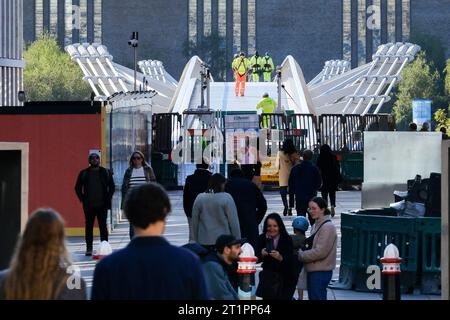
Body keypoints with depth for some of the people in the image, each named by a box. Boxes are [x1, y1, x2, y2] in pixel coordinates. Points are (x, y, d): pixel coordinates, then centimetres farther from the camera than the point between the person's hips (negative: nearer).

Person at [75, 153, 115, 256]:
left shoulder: (106, 172, 6)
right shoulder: (83, 173, 5)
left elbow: (112, 186, 10)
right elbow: (78, 188, 9)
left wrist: (108, 199, -1)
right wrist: (82, 200, -2)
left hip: (102, 205, 0)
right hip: (89, 205, 0)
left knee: (103, 226, 0)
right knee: (89, 227, 3)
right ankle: (89, 248, 7)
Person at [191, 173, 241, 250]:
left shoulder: (199, 198, 4)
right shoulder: (226, 198, -8)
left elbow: (195, 222, 9)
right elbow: (234, 222, -6)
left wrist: (196, 241, 17)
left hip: (204, 242, 3)